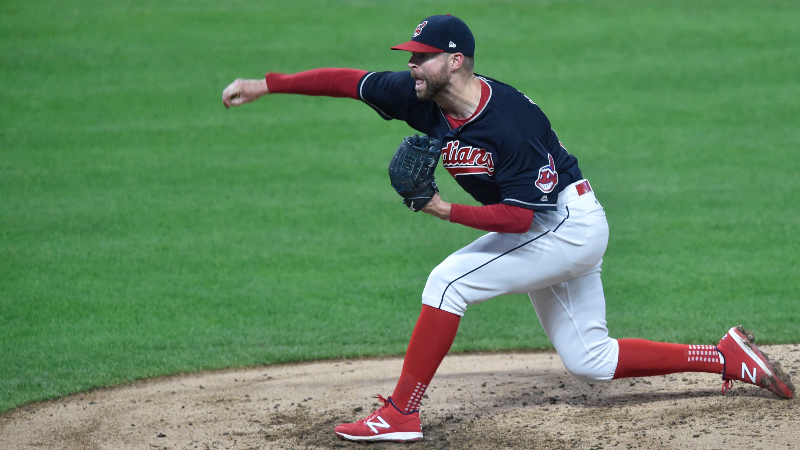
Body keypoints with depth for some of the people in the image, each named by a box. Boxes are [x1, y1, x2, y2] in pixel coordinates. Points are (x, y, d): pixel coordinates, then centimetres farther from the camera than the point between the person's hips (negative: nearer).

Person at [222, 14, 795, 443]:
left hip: (569, 224, -9)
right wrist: (265, 85, -7)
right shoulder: (424, 97, -7)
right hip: (556, 232, 9)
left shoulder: (509, 124, -30)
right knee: (589, 361, 12)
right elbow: (350, 80, -3)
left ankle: (401, 412, -15)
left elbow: (519, 217, -28)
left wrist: (445, 210, -35)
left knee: (449, 281, -19)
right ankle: (730, 358, 17)